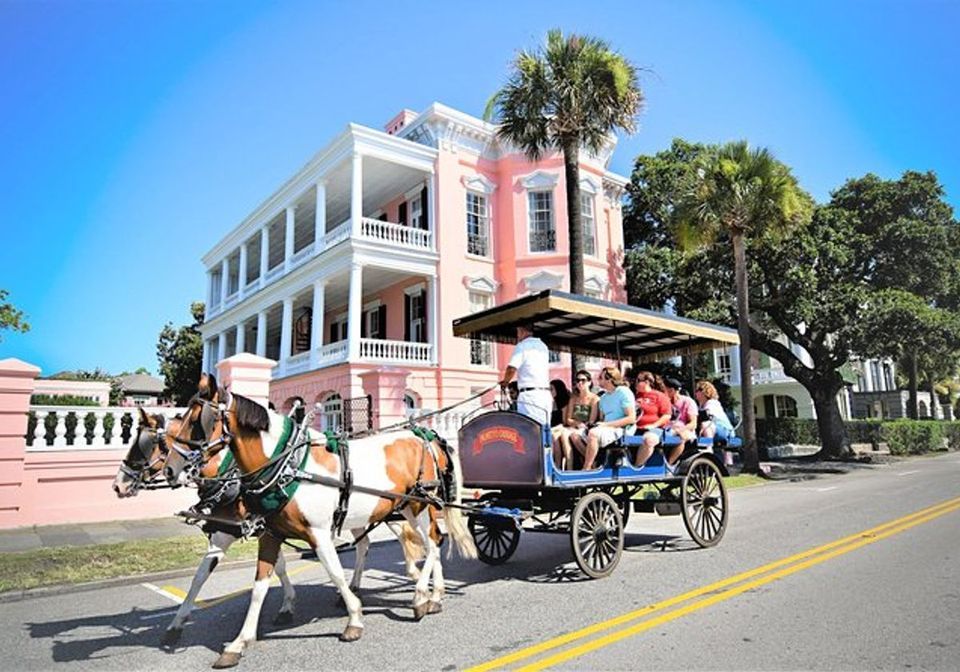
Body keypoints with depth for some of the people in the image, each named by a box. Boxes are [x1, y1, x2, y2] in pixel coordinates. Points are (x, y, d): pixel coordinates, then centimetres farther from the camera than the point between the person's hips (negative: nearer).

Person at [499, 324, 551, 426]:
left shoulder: (522, 345, -4)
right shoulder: (543, 346, 19)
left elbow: (511, 369, -14)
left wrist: (505, 381, 3)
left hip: (529, 394, -7)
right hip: (546, 394, 8)